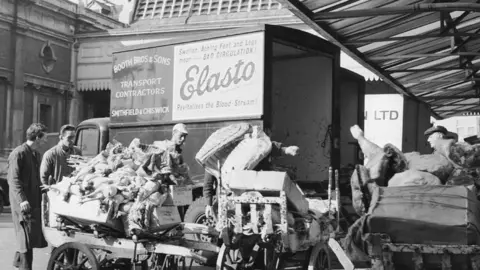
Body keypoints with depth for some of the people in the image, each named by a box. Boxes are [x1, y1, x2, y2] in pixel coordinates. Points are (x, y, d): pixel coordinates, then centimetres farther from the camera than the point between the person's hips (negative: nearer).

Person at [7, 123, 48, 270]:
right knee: (27, 234, -5)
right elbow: (14, 179, -17)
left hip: (35, 200, 8)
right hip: (23, 203, -8)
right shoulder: (18, 153, -11)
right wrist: (22, 200, -25)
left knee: (35, 234, 10)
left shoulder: (36, 154, 16)